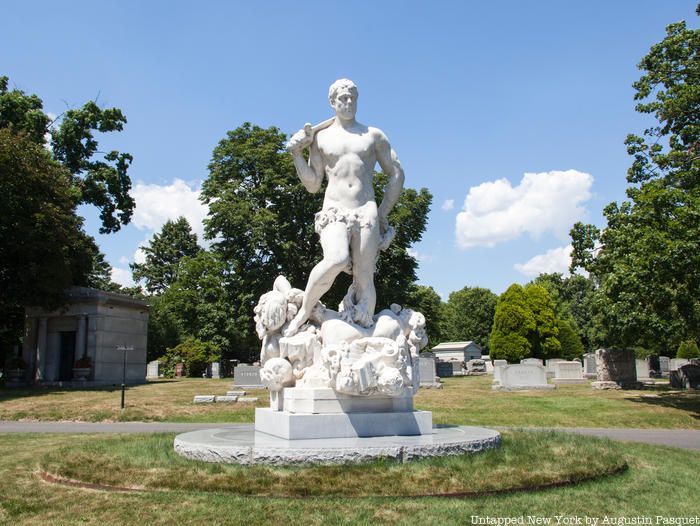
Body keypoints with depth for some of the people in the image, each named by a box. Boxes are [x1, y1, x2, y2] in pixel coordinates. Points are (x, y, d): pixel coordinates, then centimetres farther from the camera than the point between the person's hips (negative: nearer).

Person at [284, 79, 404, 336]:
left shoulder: (374, 135, 15)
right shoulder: (320, 138, 15)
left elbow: (397, 175, 15)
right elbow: (312, 184, 14)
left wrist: (382, 214, 8)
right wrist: (296, 154, 1)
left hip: (367, 213, 1)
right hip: (333, 212, -1)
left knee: (364, 279, -7)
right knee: (336, 260, -31)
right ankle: (303, 312, -14)